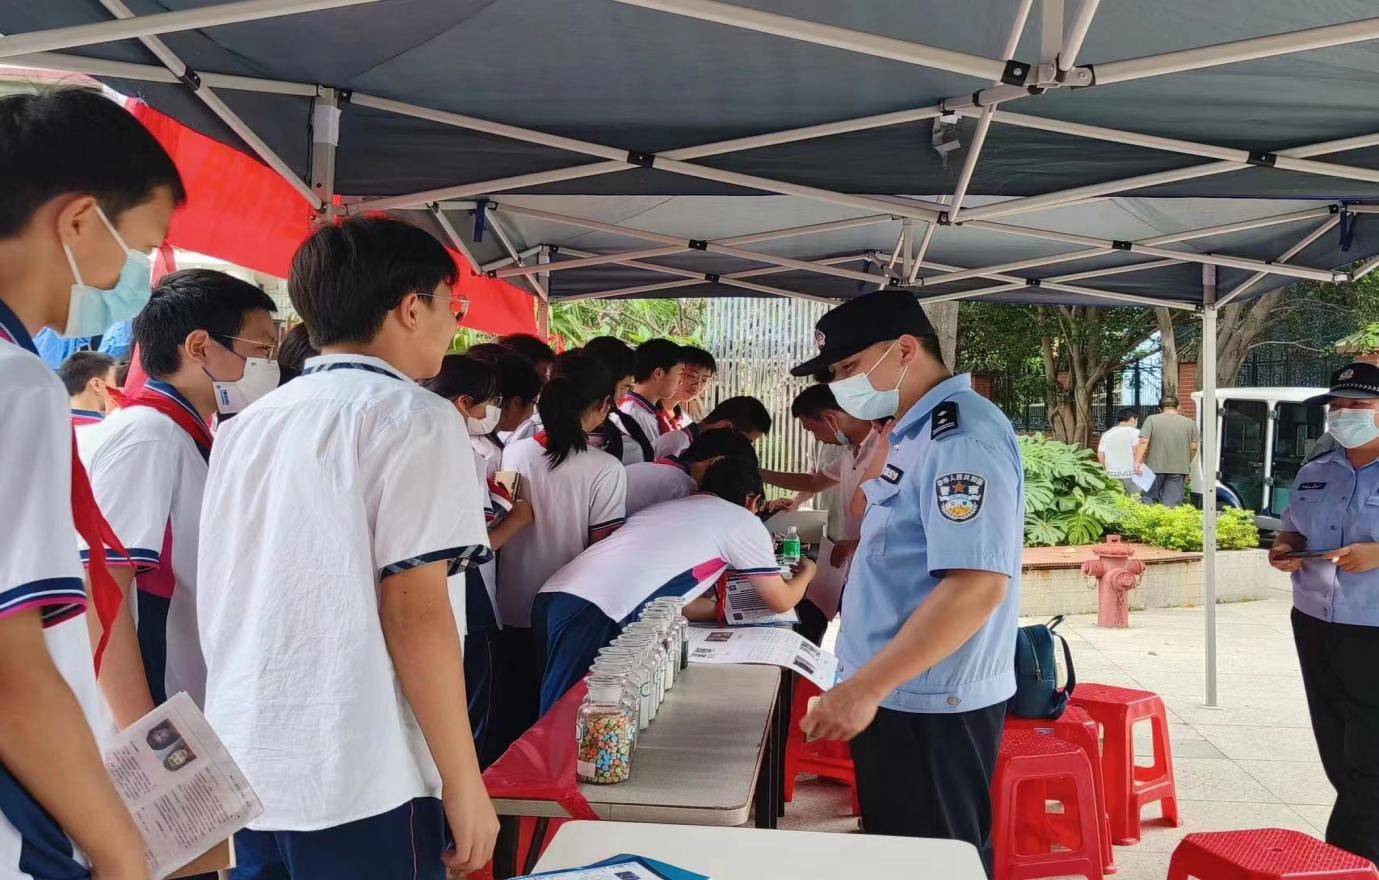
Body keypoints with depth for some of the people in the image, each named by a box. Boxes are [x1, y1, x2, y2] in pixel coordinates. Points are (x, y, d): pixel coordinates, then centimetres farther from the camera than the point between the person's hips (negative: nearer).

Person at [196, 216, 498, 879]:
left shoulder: (245, 426, 10)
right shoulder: (412, 418, -10)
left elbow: (223, 604, 15)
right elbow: (416, 613, -16)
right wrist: (464, 785, -10)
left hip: (244, 772, 7)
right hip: (361, 786, -7)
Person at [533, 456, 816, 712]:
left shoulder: (671, 508, 30)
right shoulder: (743, 521, 10)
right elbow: (781, 602, 20)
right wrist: (806, 572, 40)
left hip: (553, 595, 8)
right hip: (595, 616, -8)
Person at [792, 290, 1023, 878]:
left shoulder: (963, 436, -19)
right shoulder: (911, 433, 11)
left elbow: (978, 583, -27)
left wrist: (865, 687, -26)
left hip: (930, 707, -9)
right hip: (895, 695, 9)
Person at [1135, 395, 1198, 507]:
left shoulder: (1152, 420, 0)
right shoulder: (1190, 422, 7)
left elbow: (1143, 442, -10)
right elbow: (1193, 447, 5)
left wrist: (1137, 462, -10)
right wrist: (1187, 464, 18)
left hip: (1155, 467, -1)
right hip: (1179, 468, 1)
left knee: (1150, 498, 10)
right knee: (1171, 504, 1)